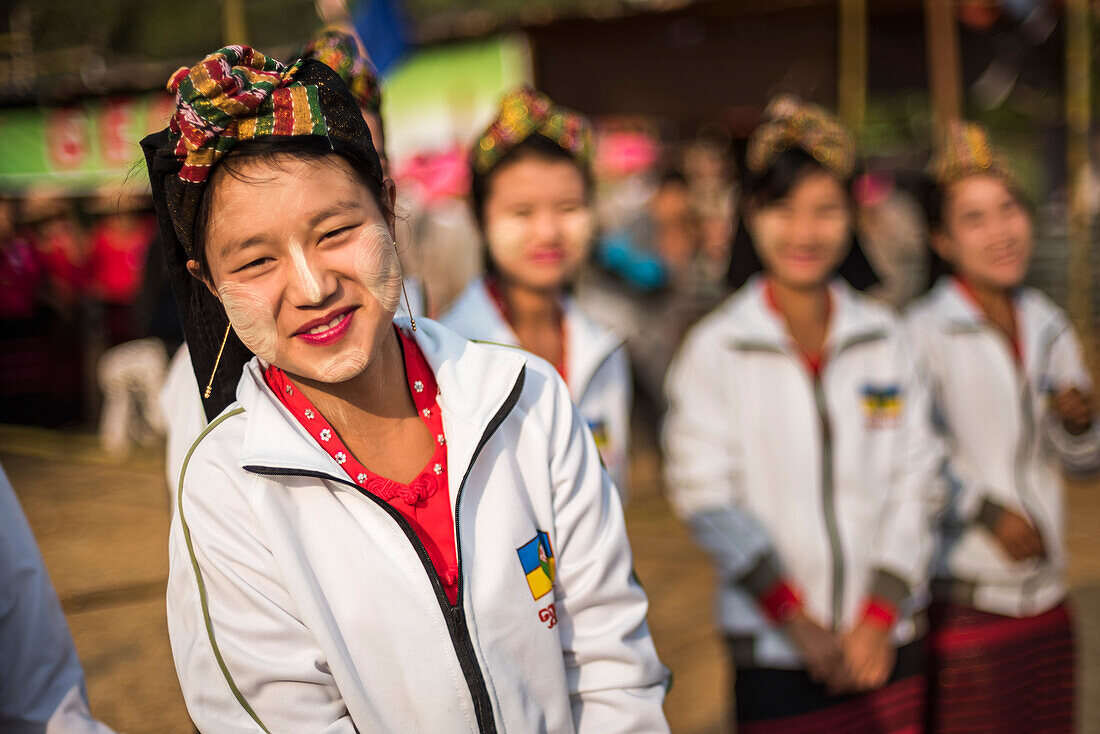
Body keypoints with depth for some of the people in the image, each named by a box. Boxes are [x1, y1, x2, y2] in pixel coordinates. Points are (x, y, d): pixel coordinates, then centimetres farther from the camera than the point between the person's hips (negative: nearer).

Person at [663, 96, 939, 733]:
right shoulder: (714, 350, -4)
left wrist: (881, 614, -5)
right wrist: (797, 620, -10)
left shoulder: (884, 338, 5)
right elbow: (705, 495, -8)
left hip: (887, 642, 3)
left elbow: (914, 479, 3)